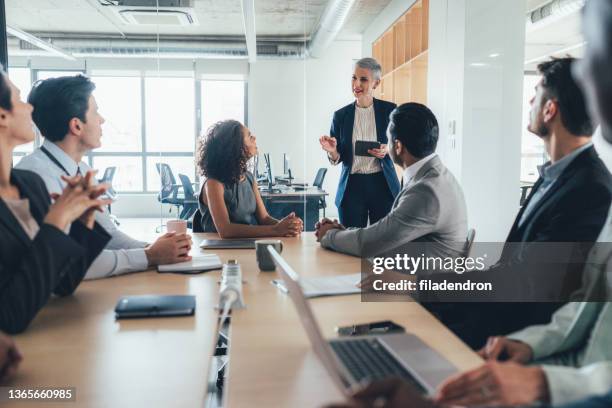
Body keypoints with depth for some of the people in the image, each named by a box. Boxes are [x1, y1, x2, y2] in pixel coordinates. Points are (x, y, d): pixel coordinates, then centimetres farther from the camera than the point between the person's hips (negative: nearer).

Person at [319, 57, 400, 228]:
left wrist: (387, 150, -14)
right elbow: (337, 158, 7)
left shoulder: (390, 110, 1)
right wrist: (332, 151, -15)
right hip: (352, 187, 1)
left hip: (383, 185, -1)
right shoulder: (341, 115, 3)